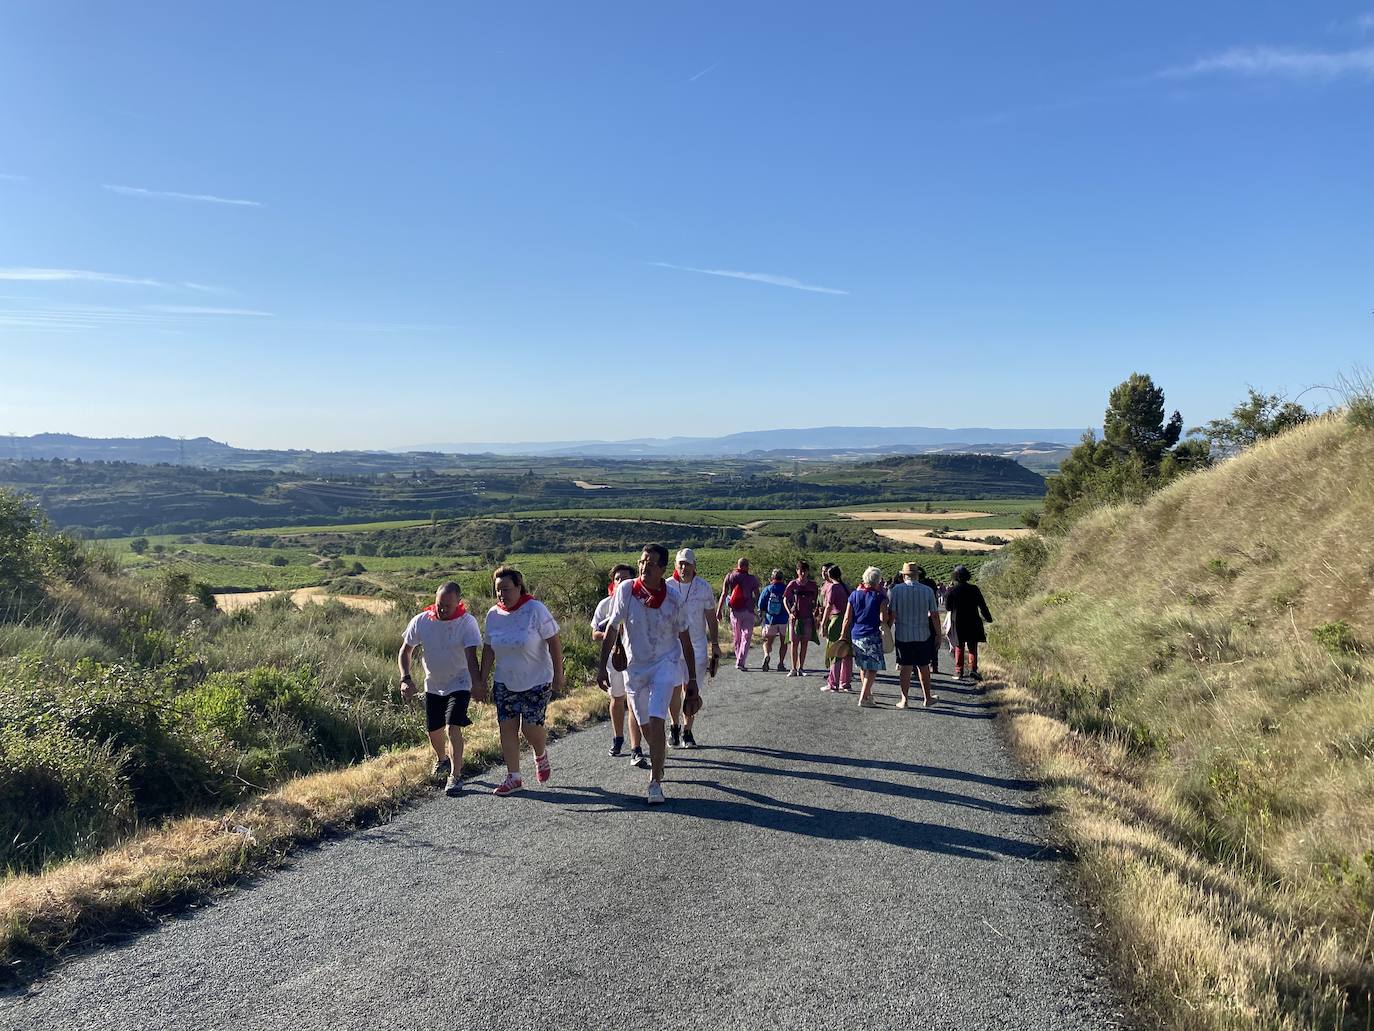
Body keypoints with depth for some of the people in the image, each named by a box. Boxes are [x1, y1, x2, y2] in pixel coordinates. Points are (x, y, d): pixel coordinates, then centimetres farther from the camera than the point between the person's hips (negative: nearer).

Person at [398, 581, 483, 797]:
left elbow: (471, 657, -24)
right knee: (434, 730, 14)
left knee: (453, 727, -18)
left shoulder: (467, 622, -19)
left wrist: (478, 685, -34)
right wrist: (406, 679, -15)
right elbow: (405, 651, -1)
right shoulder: (420, 621, -11)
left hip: (459, 684, -4)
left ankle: (455, 775, -9)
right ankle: (441, 760, 44)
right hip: (433, 686, 4)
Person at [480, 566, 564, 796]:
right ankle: (513, 777, 12)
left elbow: (554, 643, -10)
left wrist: (558, 676, -10)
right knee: (507, 726, 0)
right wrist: (483, 680, 7)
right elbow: (489, 649, 8)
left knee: (531, 726, -7)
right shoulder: (493, 614, -1)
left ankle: (541, 756, 27)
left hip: (536, 681, -4)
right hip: (504, 682, 4)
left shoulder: (535, 609, -14)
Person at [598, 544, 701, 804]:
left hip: (666, 663, -2)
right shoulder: (626, 590, -13)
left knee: (656, 720, -18)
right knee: (644, 723, 15)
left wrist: (692, 681, -4)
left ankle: (655, 781, -9)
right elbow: (611, 629, -3)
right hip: (635, 666, 2)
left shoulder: (673, 597, -14)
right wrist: (602, 667, -6)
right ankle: (658, 758, 45)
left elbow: (685, 640, -5)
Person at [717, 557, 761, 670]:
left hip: (734, 611, 3)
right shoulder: (752, 579, -3)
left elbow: (724, 594, -1)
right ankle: (740, 662, -12)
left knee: (737, 637, 16)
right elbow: (757, 596, -2)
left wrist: (719, 610, 0)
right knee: (746, 637, 0)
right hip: (748, 611, -2)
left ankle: (738, 660, 24)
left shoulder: (729, 576, 3)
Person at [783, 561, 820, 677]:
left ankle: (801, 668, 14)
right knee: (794, 643, -1)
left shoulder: (812, 585, 3)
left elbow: (815, 601, 12)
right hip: (795, 617, -1)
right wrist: (790, 612, -8)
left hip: (808, 618, 1)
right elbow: (785, 599, 3)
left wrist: (815, 612, -2)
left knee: (804, 644, 5)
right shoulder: (793, 584, -1)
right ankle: (794, 669, 5)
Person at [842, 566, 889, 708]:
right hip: (872, 635, -5)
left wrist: (843, 634, 10)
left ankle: (868, 694, 28)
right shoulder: (879, 596, -7)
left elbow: (847, 618, 3)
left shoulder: (854, 594, 4)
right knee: (873, 668, 0)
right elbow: (883, 618, -10)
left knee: (863, 667, 19)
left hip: (856, 635, 5)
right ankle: (864, 697, -7)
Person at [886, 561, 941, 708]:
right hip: (923, 635, 1)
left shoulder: (896, 590, -6)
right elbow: (934, 615, 0)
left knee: (905, 668, 4)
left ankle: (905, 700, 6)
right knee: (924, 667, 13)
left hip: (902, 635, -1)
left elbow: (891, 614, -7)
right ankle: (927, 698, 21)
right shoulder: (928, 591, -2)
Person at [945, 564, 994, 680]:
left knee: (959, 648, 10)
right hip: (972, 623, 0)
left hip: (957, 623, 0)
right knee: (972, 647, 8)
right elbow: (982, 605, -1)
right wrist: (988, 617, 11)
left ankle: (959, 671, 9)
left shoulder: (952, 591, -9)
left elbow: (947, 607, 0)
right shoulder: (974, 589, -6)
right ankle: (973, 668, -8)